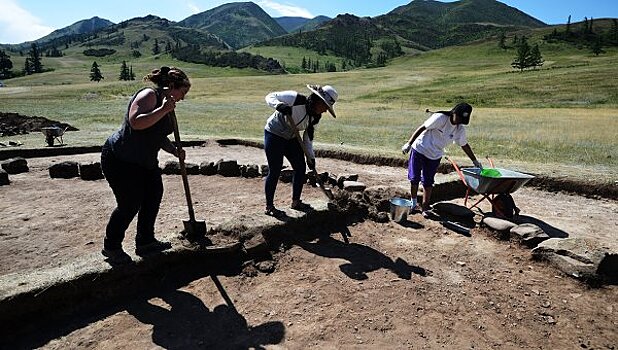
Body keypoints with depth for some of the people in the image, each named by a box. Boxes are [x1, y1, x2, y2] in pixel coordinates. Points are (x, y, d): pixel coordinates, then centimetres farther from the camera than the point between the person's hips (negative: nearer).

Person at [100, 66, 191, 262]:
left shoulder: (165, 103, 11)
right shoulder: (149, 95, -18)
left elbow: (159, 136, 19)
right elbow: (136, 122, -35)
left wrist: (175, 151, 5)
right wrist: (163, 110, -32)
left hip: (144, 161, 10)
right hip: (119, 160, -10)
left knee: (153, 198, 10)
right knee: (129, 205, -3)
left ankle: (145, 242, 26)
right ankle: (111, 247, 19)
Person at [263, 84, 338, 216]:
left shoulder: (315, 117, -4)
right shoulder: (296, 99, -24)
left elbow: (308, 137, 3)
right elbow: (270, 97, -20)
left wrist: (311, 157, -3)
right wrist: (280, 105, -41)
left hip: (291, 138, 8)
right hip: (274, 135, -7)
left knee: (301, 168, 5)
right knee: (275, 171, -7)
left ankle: (295, 202, 21)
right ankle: (269, 207, 7)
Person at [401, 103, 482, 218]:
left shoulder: (460, 129, -2)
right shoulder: (440, 118, -18)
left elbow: (464, 145, 11)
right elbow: (422, 128, -16)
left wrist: (475, 160, 14)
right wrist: (409, 143, -19)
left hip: (435, 156, 4)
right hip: (419, 149, -3)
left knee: (428, 182, 2)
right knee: (414, 178, 3)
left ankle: (425, 207, 13)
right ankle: (413, 202, 22)